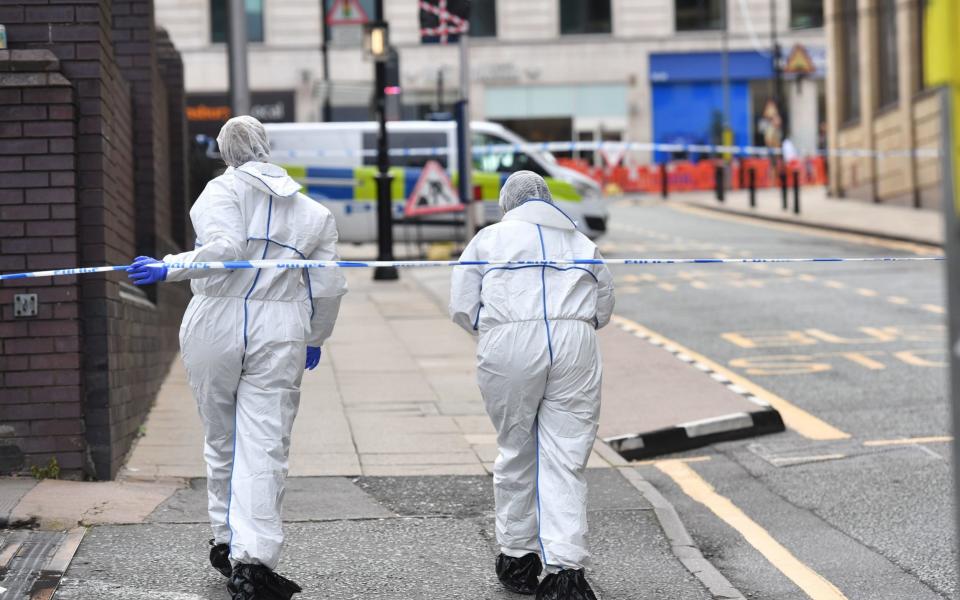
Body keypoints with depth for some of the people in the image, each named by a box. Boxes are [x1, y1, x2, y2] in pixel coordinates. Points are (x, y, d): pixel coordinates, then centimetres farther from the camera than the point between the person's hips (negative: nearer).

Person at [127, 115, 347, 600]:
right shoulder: (315, 213, 12)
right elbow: (328, 288, 11)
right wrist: (315, 339, 24)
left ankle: (226, 542, 24)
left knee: (220, 440, 15)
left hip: (215, 330, -1)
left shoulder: (224, 189, 0)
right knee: (264, 447, -5)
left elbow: (223, 249, -18)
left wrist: (167, 268, -15)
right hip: (279, 338, 1)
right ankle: (253, 557, -18)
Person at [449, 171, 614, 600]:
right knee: (566, 460, -1)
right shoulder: (582, 243, 22)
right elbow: (603, 309, 21)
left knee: (516, 453, 13)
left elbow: (462, 308, 9)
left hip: (509, 349, -1)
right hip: (575, 347, 1)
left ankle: (517, 557, 23)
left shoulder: (490, 238, 14)